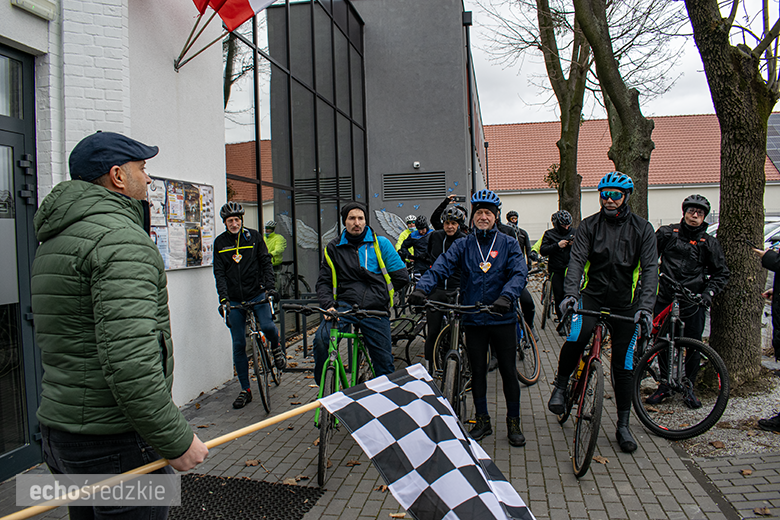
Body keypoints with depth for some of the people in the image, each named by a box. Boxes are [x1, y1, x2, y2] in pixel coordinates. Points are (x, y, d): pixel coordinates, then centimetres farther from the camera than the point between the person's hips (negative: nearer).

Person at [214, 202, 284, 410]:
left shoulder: (253, 236, 3)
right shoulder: (219, 242, 4)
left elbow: (266, 262, 1)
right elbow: (219, 273, -1)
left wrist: (270, 287, -13)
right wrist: (223, 297, -15)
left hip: (257, 293, -1)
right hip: (235, 300, 1)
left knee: (267, 326, -25)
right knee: (239, 345, 3)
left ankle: (276, 346, 13)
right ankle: (245, 390, 15)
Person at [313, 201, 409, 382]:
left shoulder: (380, 243, 7)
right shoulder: (333, 248, 11)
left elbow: (401, 277, 7)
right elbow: (324, 282, 9)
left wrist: (378, 293, 9)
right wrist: (329, 305, -8)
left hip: (375, 310, 0)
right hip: (345, 305, 0)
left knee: (384, 363, 4)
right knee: (321, 339, -27)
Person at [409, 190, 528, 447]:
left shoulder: (509, 244, 2)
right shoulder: (462, 246, 5)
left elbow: (519, 273, -12)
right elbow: (441, 267, -8)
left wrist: (507, 296, -32)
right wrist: (421, 288, -26)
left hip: (503, 318, -1)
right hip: (473, 319, 1)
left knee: (508, 370, 6)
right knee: (477, 371, 10)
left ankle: (514, 423, 21)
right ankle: (482, 420, 26)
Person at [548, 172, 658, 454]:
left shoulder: (642, 228, -1)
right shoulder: (589, 225, 0)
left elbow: (650, 269, -10)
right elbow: (577, 260, -12)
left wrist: (646, 306, -25)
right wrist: (570, 293, -30)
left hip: (625, 303, 1)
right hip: (592, 295, -1)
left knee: (623, 366, 6)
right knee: (575, 337, -30)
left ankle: (623, 426, 20)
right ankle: (560, 387, -5)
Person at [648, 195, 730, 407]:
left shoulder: (709, 243, 7)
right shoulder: (667, 233, 6)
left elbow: (721, 273, 10)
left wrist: (709, 292, -5)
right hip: (664, 298, 0)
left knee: (694, 346, 1)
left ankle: (689, 388, 19)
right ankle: (665, 385, 20)